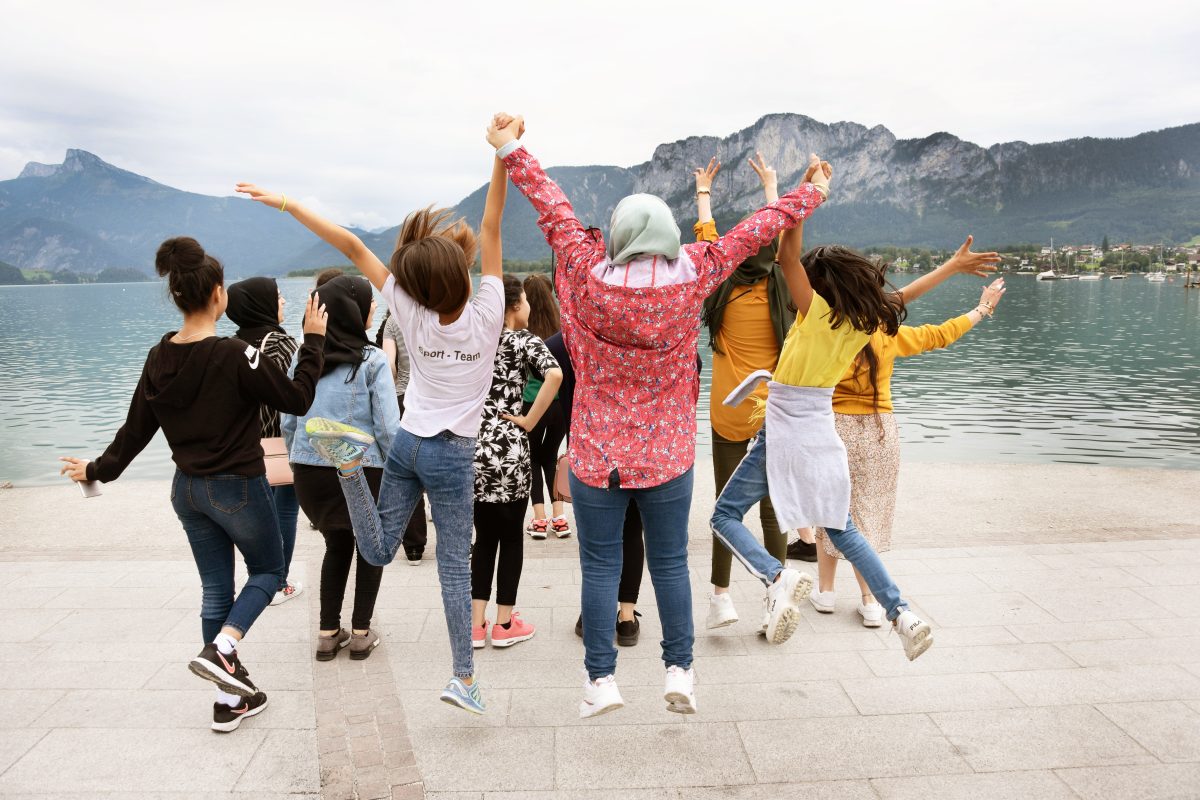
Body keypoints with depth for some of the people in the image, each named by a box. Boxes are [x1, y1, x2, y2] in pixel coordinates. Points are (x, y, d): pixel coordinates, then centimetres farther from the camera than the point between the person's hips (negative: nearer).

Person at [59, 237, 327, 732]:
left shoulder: (159, 359, -1)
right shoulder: (235, 356, -21)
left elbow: (136, 428, 6)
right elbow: (296, 399, -14)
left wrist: (98, 470, 22)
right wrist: (313, 340, -7)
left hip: (188, 489, 6)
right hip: (238, 489, -6)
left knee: (216, 589, 15)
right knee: (269, 570, 17)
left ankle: (230, 700, 23)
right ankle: (221, 650, -6)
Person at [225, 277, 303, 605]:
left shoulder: (236, 343, 3)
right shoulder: (279, 342, -15)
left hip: (251, 440, 6)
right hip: (284, 437, -6)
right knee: (285, 507, 5)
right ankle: (279, 584, 11)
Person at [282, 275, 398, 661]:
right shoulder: (372, 361, -11)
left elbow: (289, 422, 7)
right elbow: (388, 427, -14)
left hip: (309, 470, 4)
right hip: (361, 468, -4)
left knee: (337, 544, 23)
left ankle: (328, 633, 25)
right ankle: (360, 633, 21)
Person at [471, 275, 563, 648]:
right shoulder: (524, 340, -4)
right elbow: (554, 374, -23)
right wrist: (530, 421, -15)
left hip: (472, 449, 5)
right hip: (508, 450, -5)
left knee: (484, 537, 14)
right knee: (511, 537, 9)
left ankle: (476, 624, 17)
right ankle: (505, 624, 16)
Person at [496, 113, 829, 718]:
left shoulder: (587, 276, -11)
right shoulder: (690, 279, -8)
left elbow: (554, 209, 1)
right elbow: (753, 231, 4)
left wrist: (511, 151, 14)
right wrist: (808, 196, 18)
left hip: (596, 457, -1)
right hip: (667, 456, 1)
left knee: (599, 567, 9)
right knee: (670, 563, 13)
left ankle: (600, 679, 15)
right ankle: (679, 669, 18)